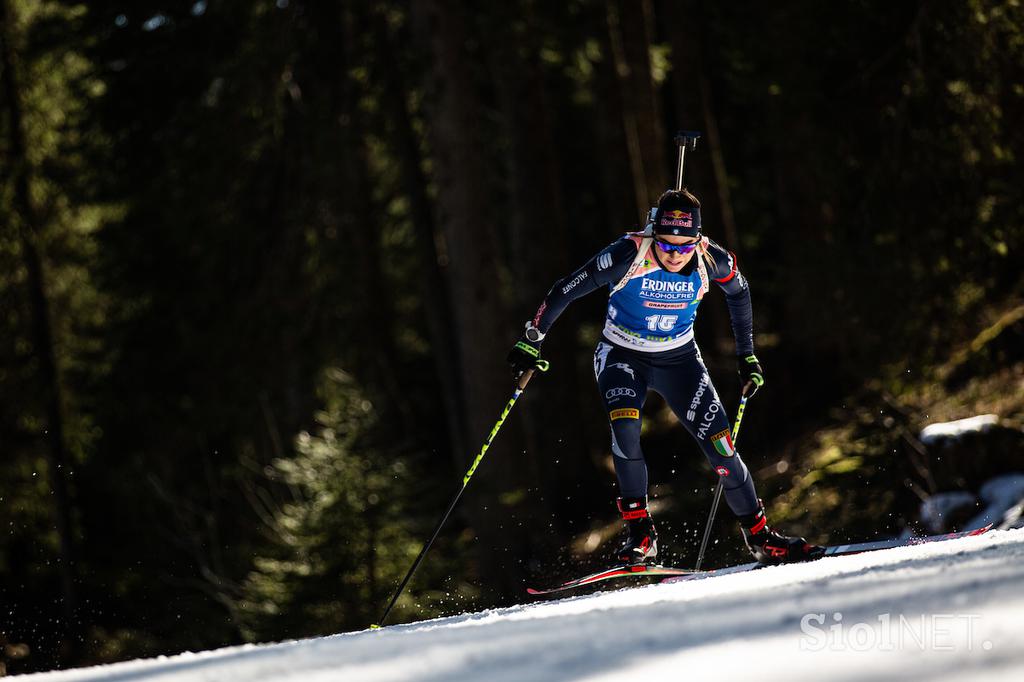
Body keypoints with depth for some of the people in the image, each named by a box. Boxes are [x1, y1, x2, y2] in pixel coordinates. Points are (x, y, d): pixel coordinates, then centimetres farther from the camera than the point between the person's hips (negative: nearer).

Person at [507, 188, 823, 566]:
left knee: (719, 443, -7)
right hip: (622, 356, -2)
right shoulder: (629, 255, -28)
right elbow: (567, 290, -17)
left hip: (679, 360, 2)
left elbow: (739, 293, 5)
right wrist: (530, 341, -12)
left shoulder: (713, 261, -19)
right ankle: (640, 533, -18)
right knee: (625, 427, -30)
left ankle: (760, 537, 11)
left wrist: (747, 355, 9)